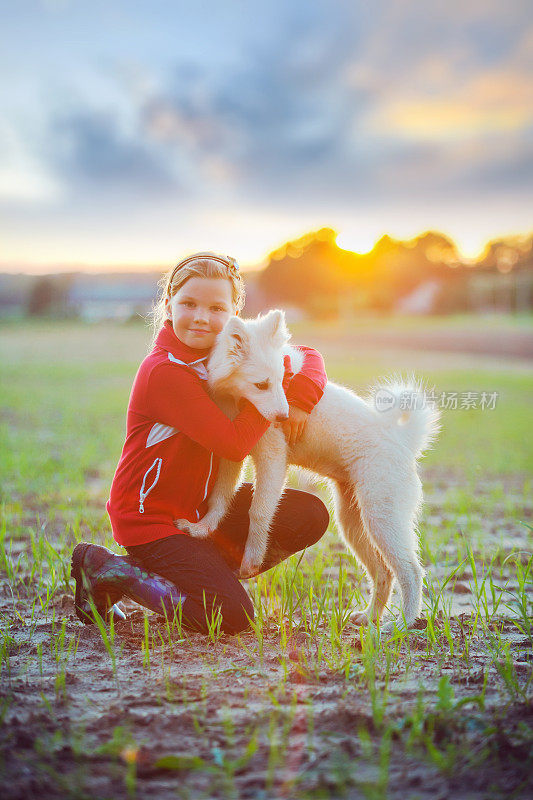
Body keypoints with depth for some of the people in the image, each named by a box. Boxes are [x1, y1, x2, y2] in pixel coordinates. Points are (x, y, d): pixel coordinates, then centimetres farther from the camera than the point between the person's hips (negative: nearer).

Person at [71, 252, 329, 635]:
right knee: (233, 616, -17)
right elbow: (235, 444, -26)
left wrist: (299, 399, -15)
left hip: (203, 502, 8)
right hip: (151, 514, -8)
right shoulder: (165, 372, -25)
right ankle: (105, 568, -1)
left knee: (310, 517, -5)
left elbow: (309, 356, 6)